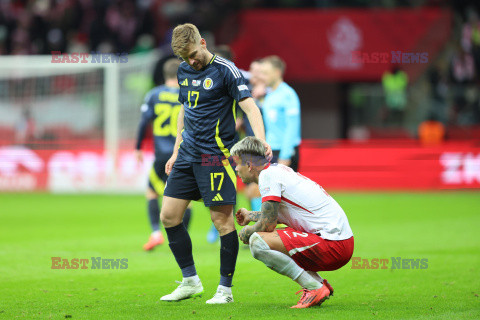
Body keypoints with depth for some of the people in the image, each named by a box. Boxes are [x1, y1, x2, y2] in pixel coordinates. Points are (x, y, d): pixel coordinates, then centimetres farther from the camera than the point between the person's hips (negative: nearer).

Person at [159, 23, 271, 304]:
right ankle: (190, 281, 15)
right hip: (188, 155, 7)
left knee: (222, 219, -6)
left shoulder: (225, 70, -10)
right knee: (169, 216, 3)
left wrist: (261, 142, -31)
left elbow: (250, 106, -16)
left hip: (216, 155, -7)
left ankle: (225, 289, 2)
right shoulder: (184, 71, 11)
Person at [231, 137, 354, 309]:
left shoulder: (268, 174, -10)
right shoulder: (279, 169, 18)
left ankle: (314, 288, -14)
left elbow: (268, 224, -13)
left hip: (332, 246, -10)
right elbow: (275, 214, 35)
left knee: (257, 242, -19)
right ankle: (319, 282, 13)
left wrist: (247, 232, 6)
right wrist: (251, 215, 47)